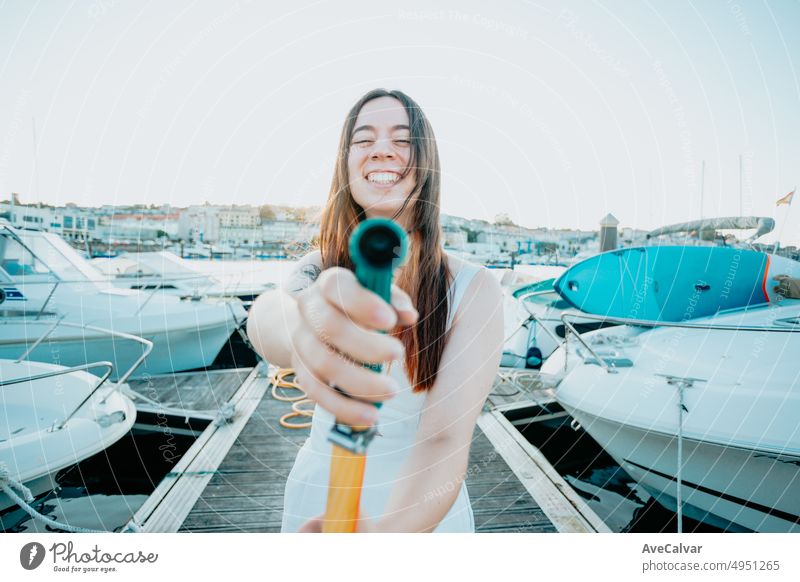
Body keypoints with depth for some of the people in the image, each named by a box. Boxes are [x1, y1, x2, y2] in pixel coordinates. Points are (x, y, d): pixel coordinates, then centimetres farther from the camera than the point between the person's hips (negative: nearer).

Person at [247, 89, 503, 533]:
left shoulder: (473, 289, -19)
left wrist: (390, 532, -47)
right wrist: (301, 324, -53)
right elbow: (265, 312, -31)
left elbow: (445, 439, -28)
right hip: (316, 493, 3)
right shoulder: (322, 266, -8)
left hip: (421, 509, -2)